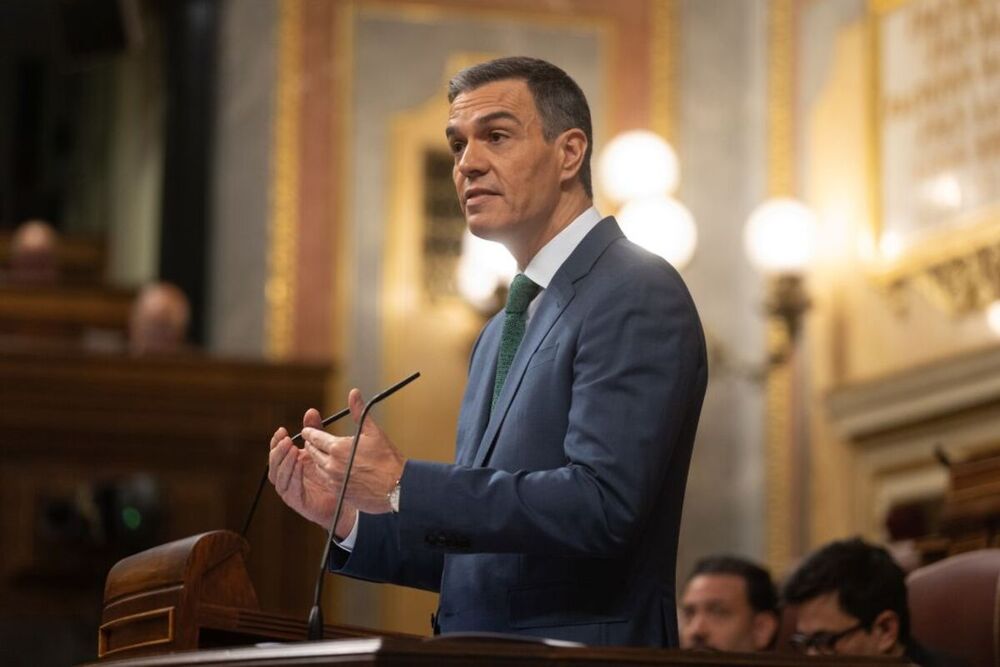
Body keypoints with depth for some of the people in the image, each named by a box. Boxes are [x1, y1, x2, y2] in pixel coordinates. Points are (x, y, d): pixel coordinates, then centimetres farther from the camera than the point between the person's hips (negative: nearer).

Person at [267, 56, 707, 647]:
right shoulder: (502, 332, 17)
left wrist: (402, 485, -17)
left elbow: (602, 505, -20)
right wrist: (351, 515, 5)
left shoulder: (639, 298, -9)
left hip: (579, 650, -7)